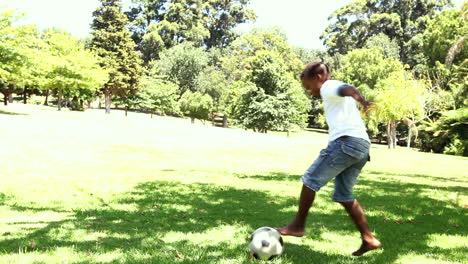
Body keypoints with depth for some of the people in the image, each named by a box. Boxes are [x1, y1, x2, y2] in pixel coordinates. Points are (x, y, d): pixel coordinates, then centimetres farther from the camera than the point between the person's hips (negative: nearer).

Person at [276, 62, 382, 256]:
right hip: (362, 145, 9)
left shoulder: (328, 87, 4)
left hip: (346, 141, -9)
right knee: (344, 195, 14)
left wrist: (363, 101, -38)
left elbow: (347, 89, -17)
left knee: (310, 179, 1)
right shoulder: (338, 95, 32)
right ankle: (368, 239, 13)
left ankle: (298, 225, 9)